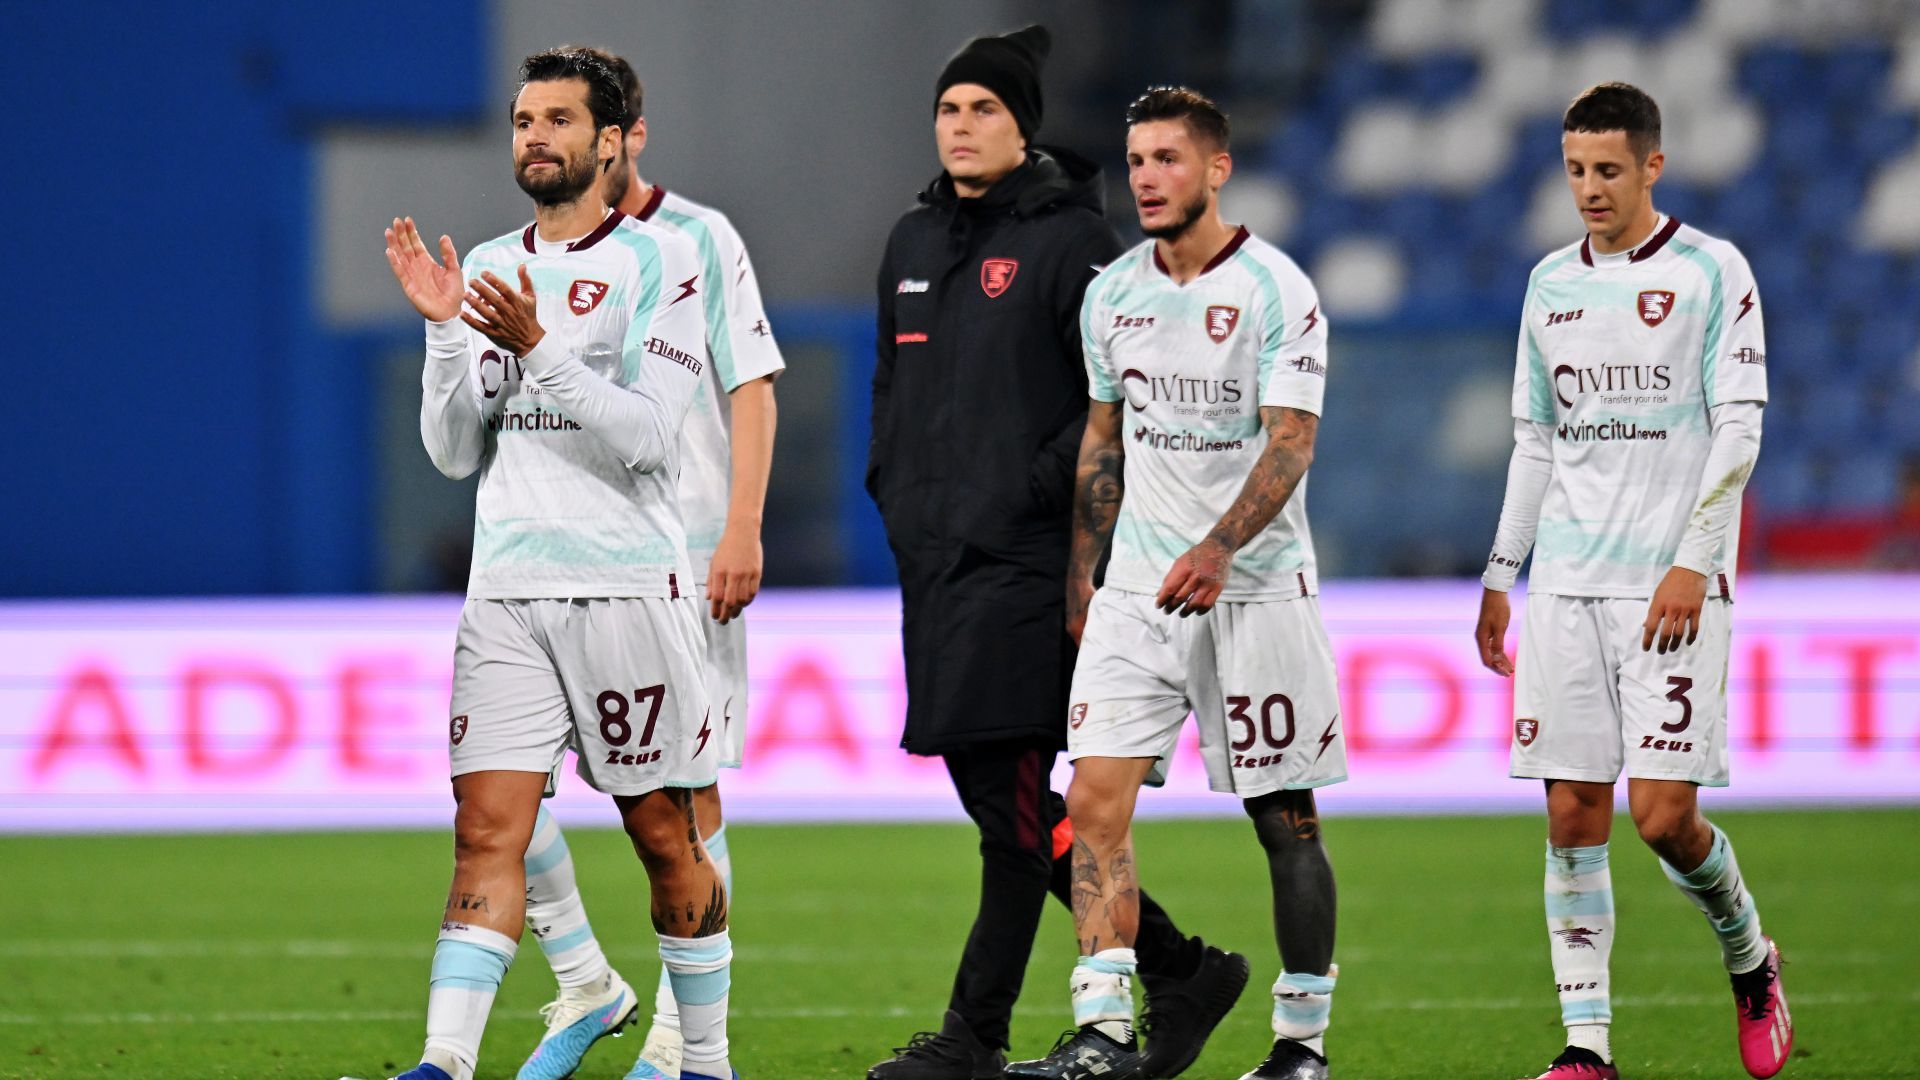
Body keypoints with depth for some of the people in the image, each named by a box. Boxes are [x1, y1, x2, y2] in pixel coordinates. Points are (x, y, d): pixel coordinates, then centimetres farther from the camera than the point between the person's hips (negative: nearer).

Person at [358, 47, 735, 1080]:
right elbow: (455, 452, 11)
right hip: (507, 593, 4)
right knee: (487, 829, -9)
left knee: (664, 837, 4)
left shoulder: (659, 262, -2)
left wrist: (537, 346, -19)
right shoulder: (486, 270, 14)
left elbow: (645, 436, -11)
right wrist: (445, 332, -3)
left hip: (628, 586, -4)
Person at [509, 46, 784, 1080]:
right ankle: (584, 986, 9)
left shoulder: (698, 240, -1)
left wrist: (741, 530, -11)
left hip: (684, 554, -4)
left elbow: (752, 388, -4)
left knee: (685, 786, -3)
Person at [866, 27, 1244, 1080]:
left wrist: (1037, 486, -15)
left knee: (1012, 799, -7)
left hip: (1027, 559, -8)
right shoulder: (913, 242, 16)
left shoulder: (1069, 239, -6)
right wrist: (894, 492, 16)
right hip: (934, 558, 8)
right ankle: (1178, 970, 19)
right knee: (998, 797, 8)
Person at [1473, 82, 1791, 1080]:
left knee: (1663, 813, -11)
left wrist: (1693, 562, -15)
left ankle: (1749, 961, 18)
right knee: (1574, 818, -1)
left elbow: (1739, 429, -6)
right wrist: (1499, 577, 16)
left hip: (1674, 586, -5)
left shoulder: (1710, 271, -2)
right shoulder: (1551, 283, 13)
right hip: (1565, 586, 5)